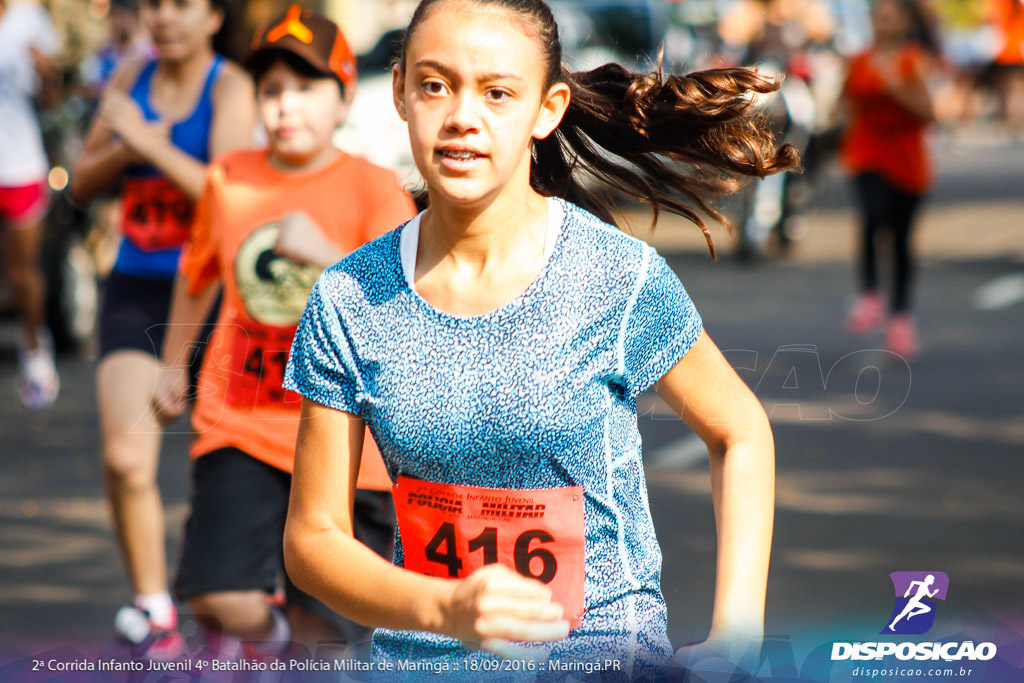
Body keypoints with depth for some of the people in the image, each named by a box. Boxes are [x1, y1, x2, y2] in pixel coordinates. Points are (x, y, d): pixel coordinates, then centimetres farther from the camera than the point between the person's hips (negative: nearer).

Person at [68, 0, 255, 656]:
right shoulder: (131, 79, 8)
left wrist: (150, 143, -23)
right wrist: (124, 149, -7)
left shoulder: (230, 87, -7)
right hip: (136, 290, 3)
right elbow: (83, 183, 13)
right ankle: (154, 610, -5)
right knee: (125, 455, -14)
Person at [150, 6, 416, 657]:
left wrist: (327, 253, -30)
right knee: (224, 601, -15)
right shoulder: (230, 179, 4)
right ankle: (259, 631, 19)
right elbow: (199, 273, 24)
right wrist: (174, 365, 34)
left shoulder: (372, 188, -5)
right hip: (242, 427, 2)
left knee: (319, 627, 0)